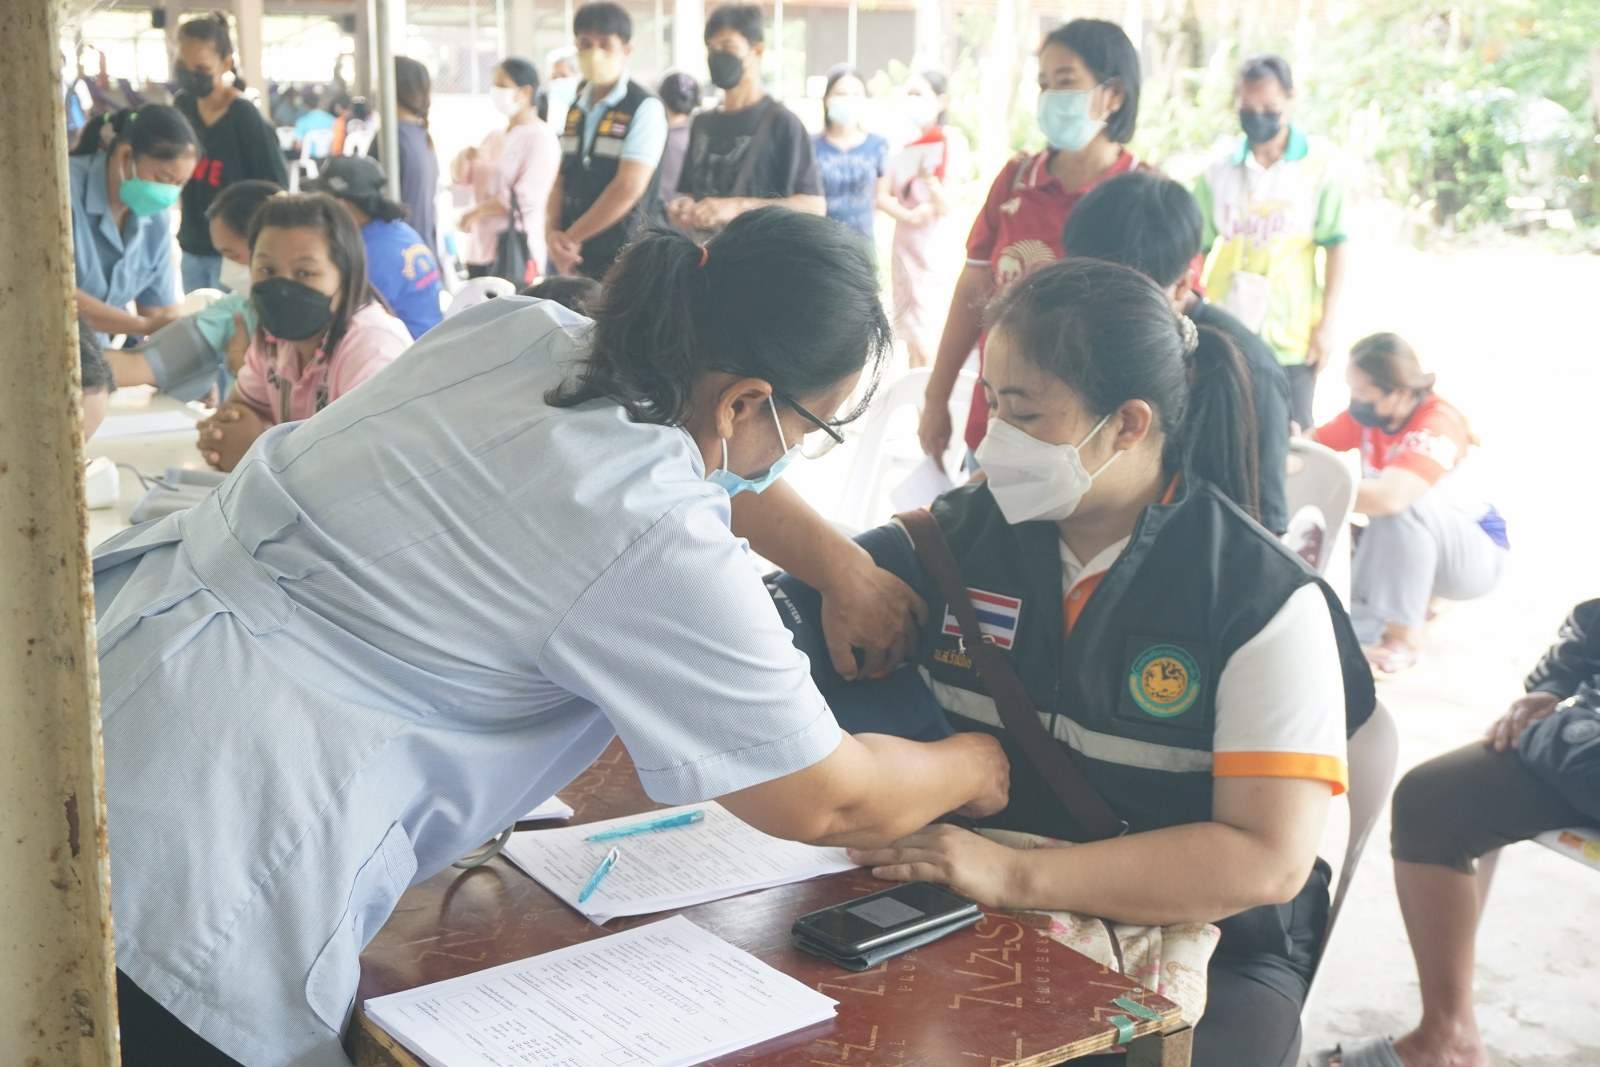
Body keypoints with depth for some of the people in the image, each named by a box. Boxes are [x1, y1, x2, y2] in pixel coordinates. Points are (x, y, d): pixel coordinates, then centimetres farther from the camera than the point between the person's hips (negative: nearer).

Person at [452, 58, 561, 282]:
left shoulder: (540, 137, -8)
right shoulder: (496, 136, 17)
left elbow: (526, 197, -18)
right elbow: (461, 177, 20)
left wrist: (477, 212, -11)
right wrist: (466, 157, -3)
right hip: (480, 250, 8)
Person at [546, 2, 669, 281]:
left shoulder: (645, 108, -9)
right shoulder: (575, 110, 13)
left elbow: (628, 188, -16)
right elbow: (562, 180, 13)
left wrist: (572, 237, -11)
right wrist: (555, 232, -6)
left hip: (622, 262, -6)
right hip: (575, 258, 6)